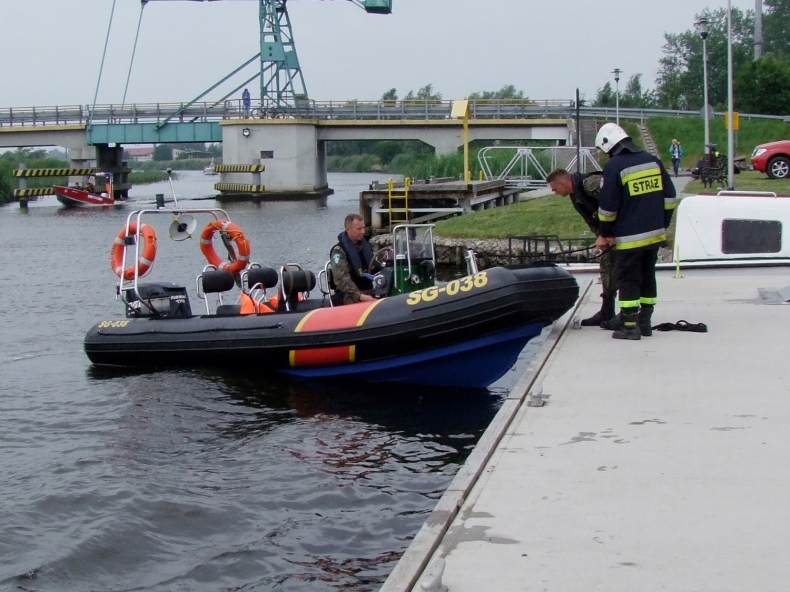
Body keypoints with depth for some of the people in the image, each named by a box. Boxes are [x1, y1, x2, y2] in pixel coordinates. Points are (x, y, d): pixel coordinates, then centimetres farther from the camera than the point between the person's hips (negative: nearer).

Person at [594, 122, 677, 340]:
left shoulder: (614, 166, -11)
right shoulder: (652, 160, 8)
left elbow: (608, 206, -11)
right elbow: (669, 196, 10)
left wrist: (604, 234, 1)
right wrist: (663, 225, 18)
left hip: (630, 237, -6)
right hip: (655, 233, 6)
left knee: (628, 280, 1)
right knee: (647, 277, 16)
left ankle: (630, 326, 0)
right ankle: (644, 322, 21)